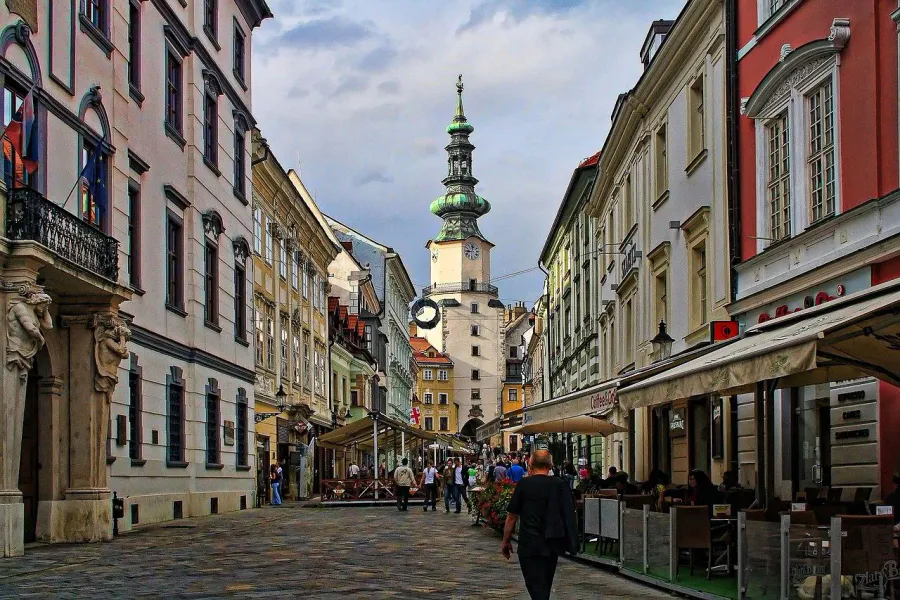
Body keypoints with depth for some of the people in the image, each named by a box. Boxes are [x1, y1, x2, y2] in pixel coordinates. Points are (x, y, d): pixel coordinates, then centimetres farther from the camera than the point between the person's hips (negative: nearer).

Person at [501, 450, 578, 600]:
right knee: (545, 586, 20)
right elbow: (570, 513, 11)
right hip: (552, 544, 5)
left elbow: (512, 516, -5)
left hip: (529, 544, -4)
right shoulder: (561, 485, 2)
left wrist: (506, 541, 6)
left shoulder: (524, 484, -8)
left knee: (536, 587, -6)